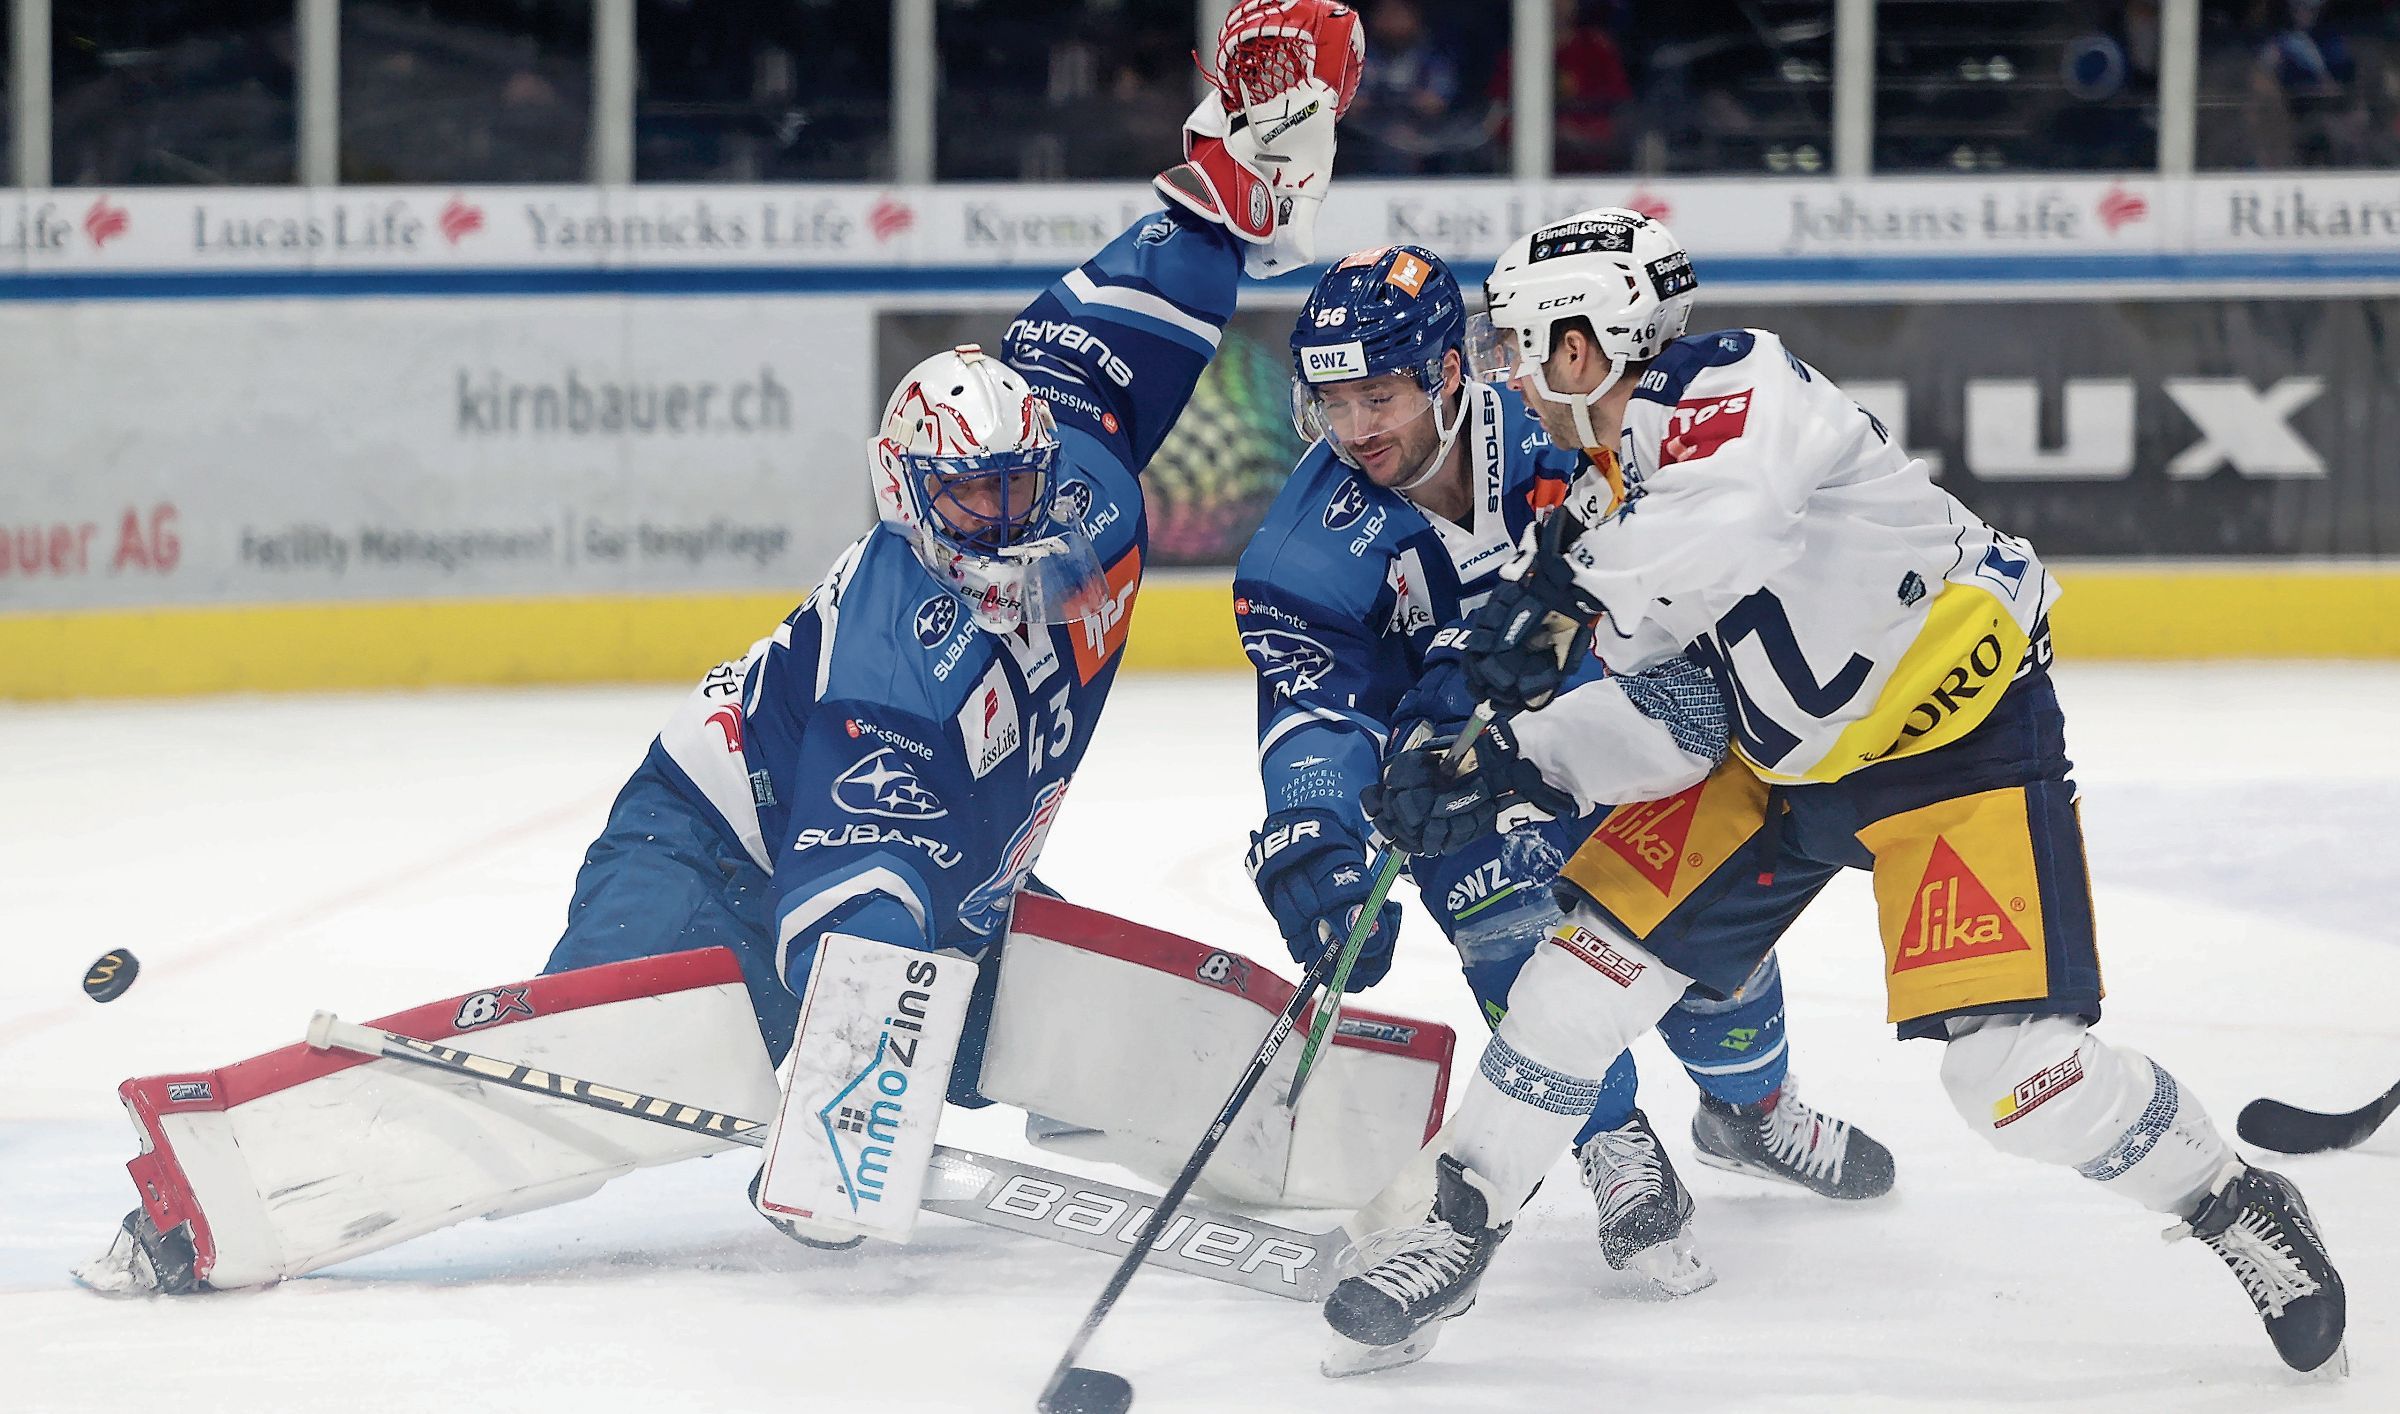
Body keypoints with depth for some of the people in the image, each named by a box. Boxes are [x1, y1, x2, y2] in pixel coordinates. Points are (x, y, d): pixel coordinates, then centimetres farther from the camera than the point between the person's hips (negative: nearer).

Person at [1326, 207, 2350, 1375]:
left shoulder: (1732, 387, -22)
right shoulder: (1602, 490, 5)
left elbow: (1724, 526, -45)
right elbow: (1648, 716, 3)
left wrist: (1561, 599, -40)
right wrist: (1498, 769, -12)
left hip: (1959, 729, -8)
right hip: (1778, 754, 8)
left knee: (2014, 1071, -17)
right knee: (1597, 954, 0)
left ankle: (2238, 1212, 5)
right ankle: (1457, 1228, 14)